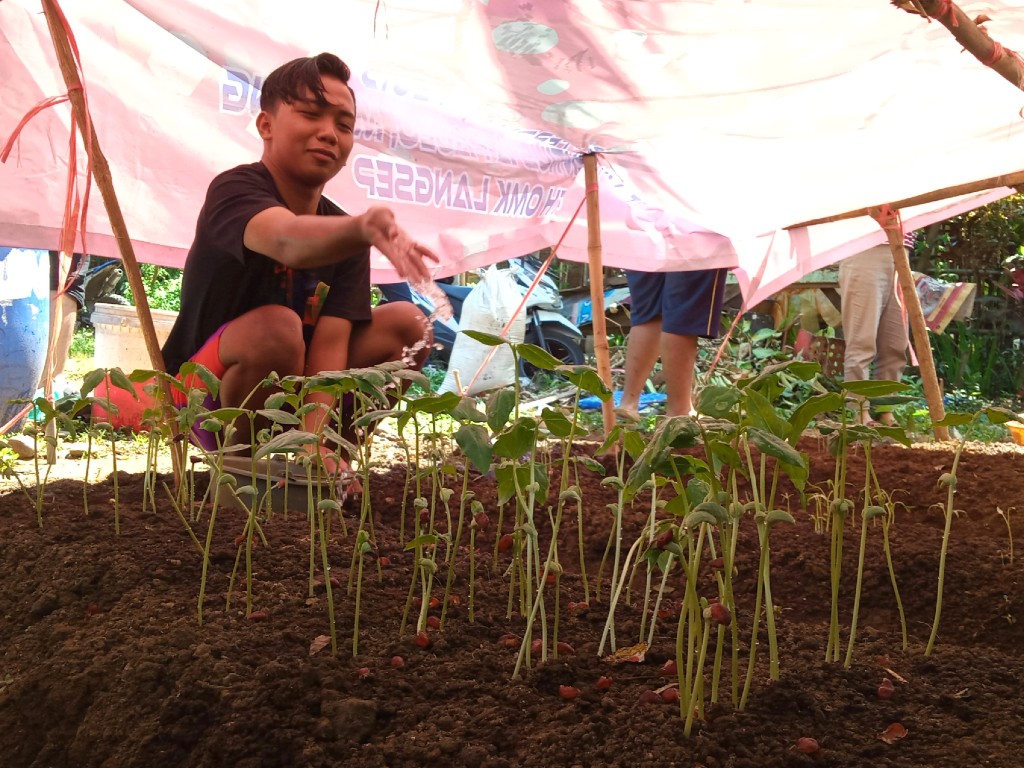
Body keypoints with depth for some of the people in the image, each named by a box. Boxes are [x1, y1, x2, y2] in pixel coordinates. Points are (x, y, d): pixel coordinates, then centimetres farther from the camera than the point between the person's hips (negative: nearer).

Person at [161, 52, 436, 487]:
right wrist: (362, 229, -66)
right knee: (275, 326, -36)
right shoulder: (233, 190, -19)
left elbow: (330, 342, -15)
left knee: (407, 324, -9)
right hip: (203, 401, -6)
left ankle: (333, 453, 1)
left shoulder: (342, 235, -2)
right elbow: (286, 239, -45)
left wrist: (314, 443, -30)